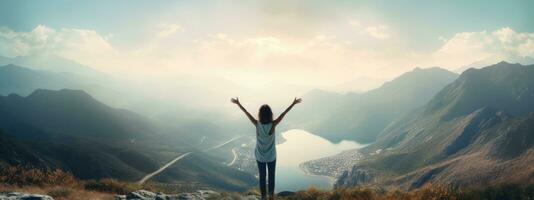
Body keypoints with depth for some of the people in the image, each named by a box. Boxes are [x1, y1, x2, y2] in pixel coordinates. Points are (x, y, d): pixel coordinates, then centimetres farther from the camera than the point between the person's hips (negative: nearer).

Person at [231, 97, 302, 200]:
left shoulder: (257, 124, -20)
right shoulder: (273, 125, -22)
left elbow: (246, 113, -12)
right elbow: (283, 114, -17)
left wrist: (238, 103, -2)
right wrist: (293, 103, -10)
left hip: (260, 156, 1)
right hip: (271, 156, -1)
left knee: (262, 176, 16)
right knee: (271, 176, 19)